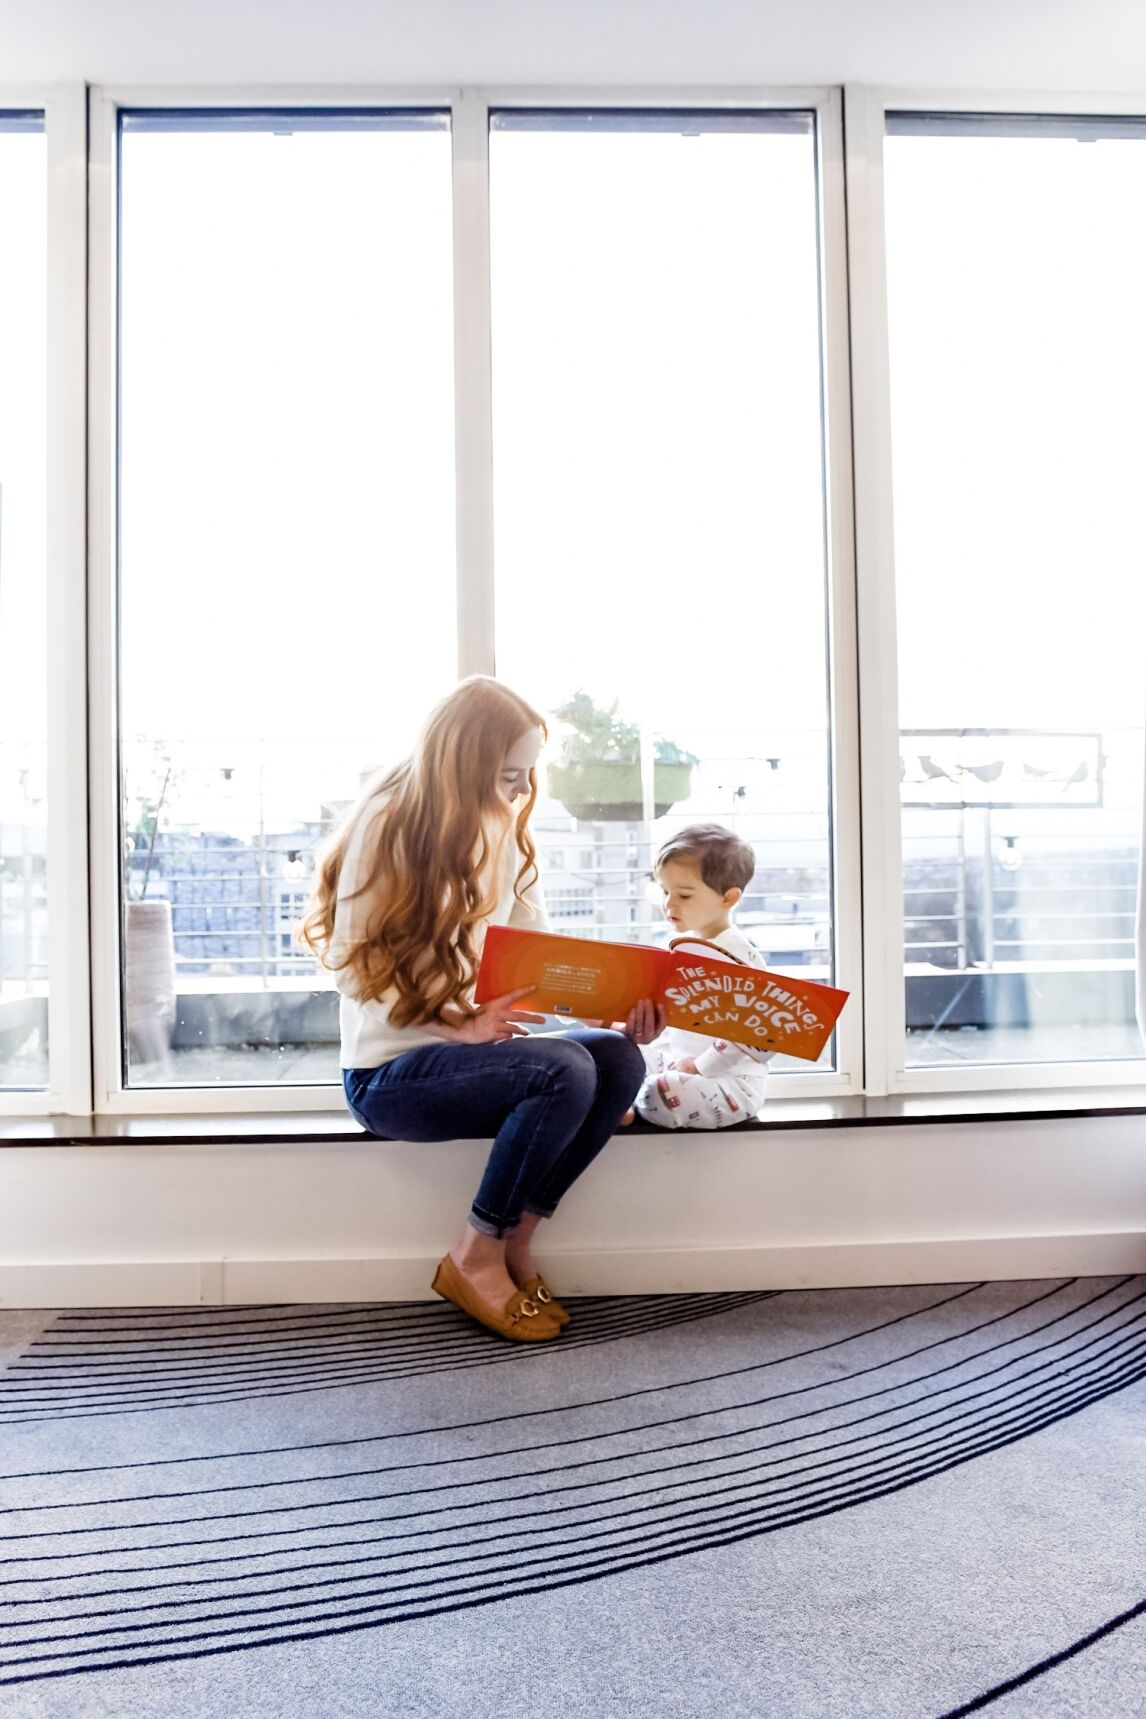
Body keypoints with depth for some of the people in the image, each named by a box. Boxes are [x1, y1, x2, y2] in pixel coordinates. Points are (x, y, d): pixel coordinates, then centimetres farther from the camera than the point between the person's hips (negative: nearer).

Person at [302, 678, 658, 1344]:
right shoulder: (388, 824, -13)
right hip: (391, 1071, -6)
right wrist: (459, 1028, -24)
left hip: (476, 1046, 7)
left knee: (619, 1058, -18)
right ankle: (476, 1260, -9)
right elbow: (355, 966, -16)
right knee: (565, 1071, -29)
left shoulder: (504, 830, 8)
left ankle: (516, 1244, -6)